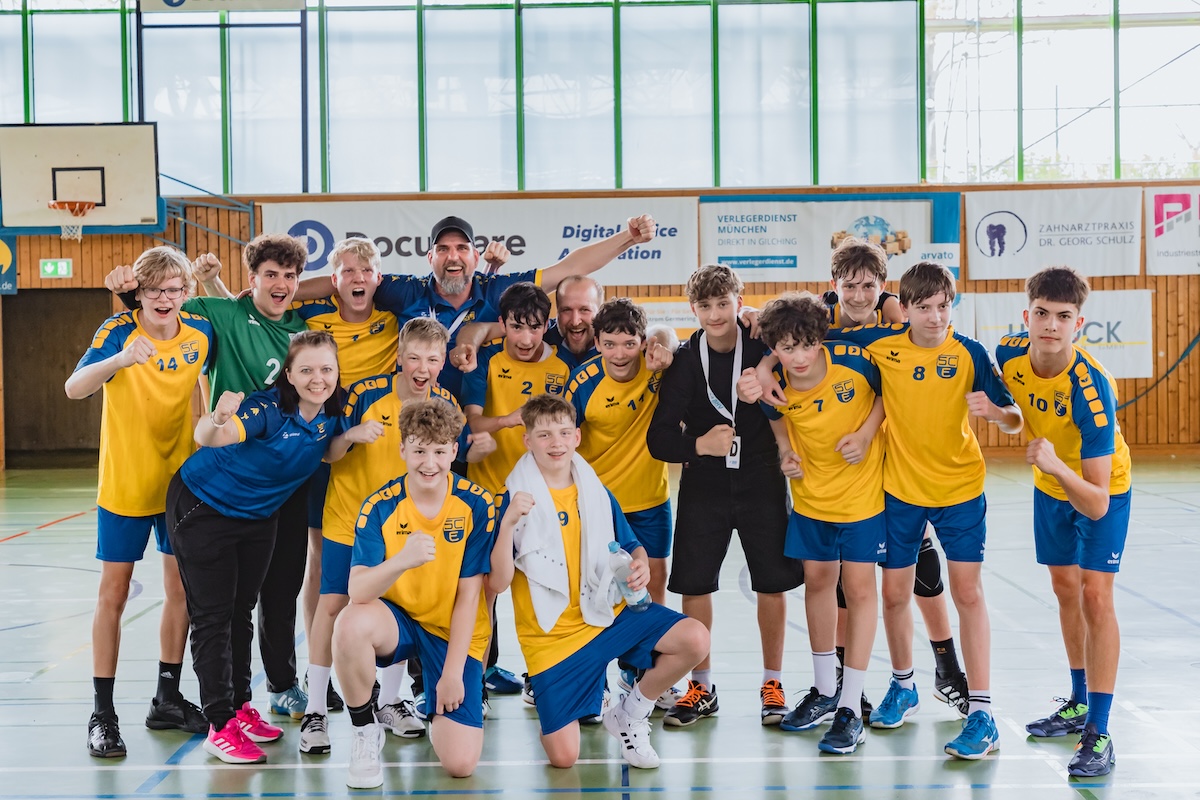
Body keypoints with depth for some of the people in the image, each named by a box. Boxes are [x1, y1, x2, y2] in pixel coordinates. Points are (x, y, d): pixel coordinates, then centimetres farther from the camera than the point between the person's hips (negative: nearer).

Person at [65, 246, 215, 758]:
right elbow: (74, 388, -30)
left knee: (180, 591, 10)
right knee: (113, 596, 2)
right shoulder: (119, 331, -14)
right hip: (124, 485, -3)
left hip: (181, 483, 4)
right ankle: (103, 715, 10)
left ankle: (167, 700, 25)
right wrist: (121, 359, -46)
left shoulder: (200, 333, -4)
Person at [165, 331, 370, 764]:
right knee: (213, 617, -2)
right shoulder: (268, 408, -32)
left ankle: (240, 708, 30)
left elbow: (325, 451, 9)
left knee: (241, 613, 18)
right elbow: (206, 438, -47)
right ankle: (220, 725, 4)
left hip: (258, 516, 7)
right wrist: (217, 421, -70)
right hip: (203, 510, -6)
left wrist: (350, 436, -11)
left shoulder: (331, 413, -12)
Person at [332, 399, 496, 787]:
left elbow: (468, 595, -10)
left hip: (455, 632, 0)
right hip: (398, 620, 1)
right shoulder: (380, 507, -13)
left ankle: (440, 712, 22)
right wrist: (402, 560, -45)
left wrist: (452, 671, -13)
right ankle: (365, 733, -10)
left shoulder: (477, 505, -13)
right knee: (351, 623, -36)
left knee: (460, 762, -16)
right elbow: (357, 592, -25)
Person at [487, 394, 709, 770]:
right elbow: (497, 582, -16)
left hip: (609, 612, 4)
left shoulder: (597, 492, 4)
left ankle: (629, 715, 5)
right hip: (552, 634, -3)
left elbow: (631, 547, 14)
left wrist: (641, 565, -11)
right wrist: (508, 522, -30)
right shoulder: (515, 500, -9)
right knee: (563, 757, -11)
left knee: (695, 639, -20)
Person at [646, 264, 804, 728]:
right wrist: (699, 445, -29)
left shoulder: (764, 346, -9)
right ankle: (701, 687, 19)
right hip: (703, 486, 1)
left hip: (762, 482, 0)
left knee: (773, 584, 4)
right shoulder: (684, 361, -8)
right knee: (694, 585, 3)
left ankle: (772, 684, 20)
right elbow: (659, 438, -12)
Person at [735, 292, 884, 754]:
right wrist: (786, 453, -7)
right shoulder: (776, 387, -14)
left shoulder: (854, 361, -23)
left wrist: (867, 431, -16)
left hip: (862, 490, -3)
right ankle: (825, 690, 31)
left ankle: (851, 709, 3)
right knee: (817, 581, 12)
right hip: (812, 494, 4)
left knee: (858, 587, -3)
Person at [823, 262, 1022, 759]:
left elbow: (1014, 421, -12)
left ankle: (981, 713, -1)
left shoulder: (970, 353, -12)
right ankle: (903, 687, 34)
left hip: (960, 487, -2)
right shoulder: (882, 344, -8)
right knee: (894, 592, 10)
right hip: (900, 489, 2)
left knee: (968, 592, -6)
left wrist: (995, 411, -33)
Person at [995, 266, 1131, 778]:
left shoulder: (1092, 389, -38)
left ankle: (1099, 733, -7)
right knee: (1065, 589, 15)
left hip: (1103, 488, -5)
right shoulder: (1009, 355, -24)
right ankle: (1079, 705, 31)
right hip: (1051, 485, 5)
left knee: (1095, 596, -13)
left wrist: (1058, 467, -55)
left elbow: (1097, 503, -41)